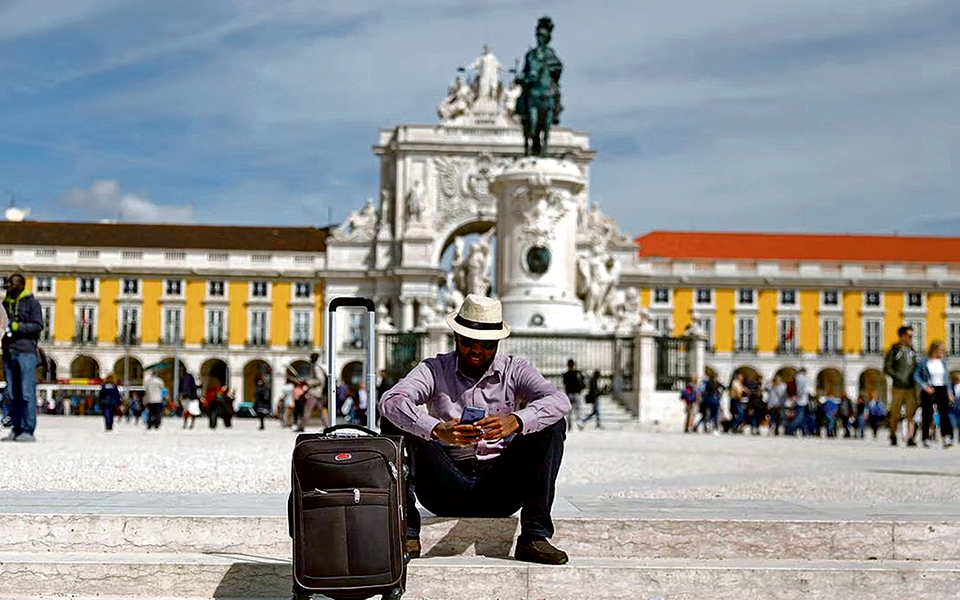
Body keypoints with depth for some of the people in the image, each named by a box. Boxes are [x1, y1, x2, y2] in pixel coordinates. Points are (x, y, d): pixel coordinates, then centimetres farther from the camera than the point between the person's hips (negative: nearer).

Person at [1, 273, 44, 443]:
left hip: (26, 352, -6)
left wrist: (17, 326, -17)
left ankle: (28, 430, -8)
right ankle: (15, 429, 10)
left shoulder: (31, 303, 2)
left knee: (27, 393, -9)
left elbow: (38, 326, -8)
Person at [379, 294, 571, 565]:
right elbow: (391, 400, -20)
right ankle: (407, 535, -22)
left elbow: (559, 401, -17)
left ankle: (534, 537, -21)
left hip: (500, 493, 1)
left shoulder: (514, 370, 3)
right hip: (446, 490, 0)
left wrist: (515, 421, -38)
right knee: (394, 422, -17)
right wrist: (437, 430, -39)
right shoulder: (434, 370, 1)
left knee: (552, 425, -16)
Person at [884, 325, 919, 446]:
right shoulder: (894, 350, -2)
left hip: (911, 387, 4)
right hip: (898, 388, -4)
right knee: (895, 415, 4)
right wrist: (899, 377, -14)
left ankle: (910, 438, -8)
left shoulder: (912, 350, 13)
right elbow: (887, 368, -7)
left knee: (912, 413, -6)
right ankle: (893, 436, 22)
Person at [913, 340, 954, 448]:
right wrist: (925, 386, -12)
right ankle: (926, 439, 8)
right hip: (928, 391, -2)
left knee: (943, 413, -14)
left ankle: (947, 438, -23)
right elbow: (916, 375, -2)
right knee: (927, 415, -1)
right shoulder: (923, 362, -2)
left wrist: (950, 392, 11)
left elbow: (947, 378, 17)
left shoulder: (943, 362, 10)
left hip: (941, 390, 2)